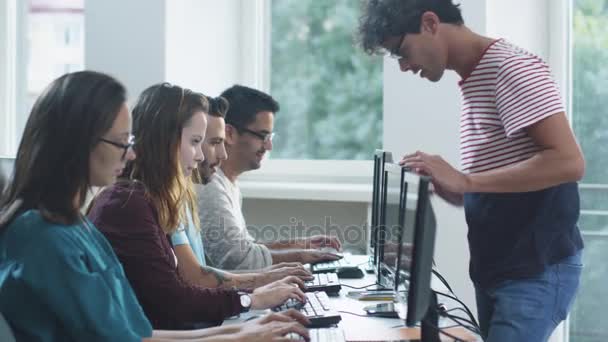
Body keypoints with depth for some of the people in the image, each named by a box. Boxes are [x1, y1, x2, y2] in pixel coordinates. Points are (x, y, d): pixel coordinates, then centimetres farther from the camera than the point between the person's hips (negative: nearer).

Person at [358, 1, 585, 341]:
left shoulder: (511, 67, -13)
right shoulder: (473, 81, 15)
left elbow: (568, 162, -23)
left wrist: (465, 181, -23)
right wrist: (439, 185, 1)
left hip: (538, 271, -9)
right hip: (495, 270, 9)